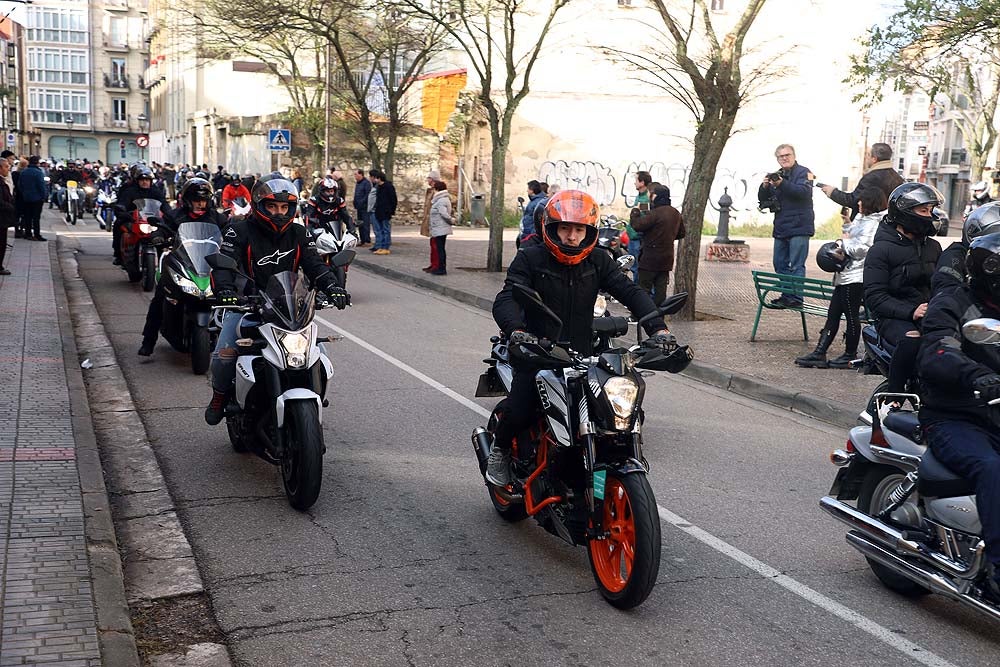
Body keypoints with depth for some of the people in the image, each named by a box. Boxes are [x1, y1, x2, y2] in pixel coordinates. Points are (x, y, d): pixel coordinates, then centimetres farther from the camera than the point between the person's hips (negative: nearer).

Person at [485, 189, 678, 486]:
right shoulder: (530, 258, -3)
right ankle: (500, 448, 13)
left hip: (582, 357, 4)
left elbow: (631, 292, -2)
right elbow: (506, 299, -16)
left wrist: (657, 327, -19)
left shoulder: (598, 262, 7)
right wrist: (516, 330, -38)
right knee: (519, 411, -22)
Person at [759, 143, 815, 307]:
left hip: (799, 227, -7)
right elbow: (763, 199, 14)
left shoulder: (803, 172, -2)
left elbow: (804, 191, -20)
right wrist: (765, 187, -7)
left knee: (796, 265, -10)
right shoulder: (776, 175, 17)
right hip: (780, 227, 7)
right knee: (780, 263, 10)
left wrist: (782, 184, -28)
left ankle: (795, 298, -10)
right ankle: (787, 295, 18)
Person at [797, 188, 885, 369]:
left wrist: (845, 241, -7)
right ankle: (819, 353, 8)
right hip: (846, 276, 11)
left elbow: (860, 249, -21)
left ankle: (850, 355, 8)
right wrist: (848, 224, 12)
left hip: (855, 278, -11)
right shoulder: (863, 220, 18)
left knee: (852, 315, -2)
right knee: (832, 314, 8)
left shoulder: (871, 224, -14)